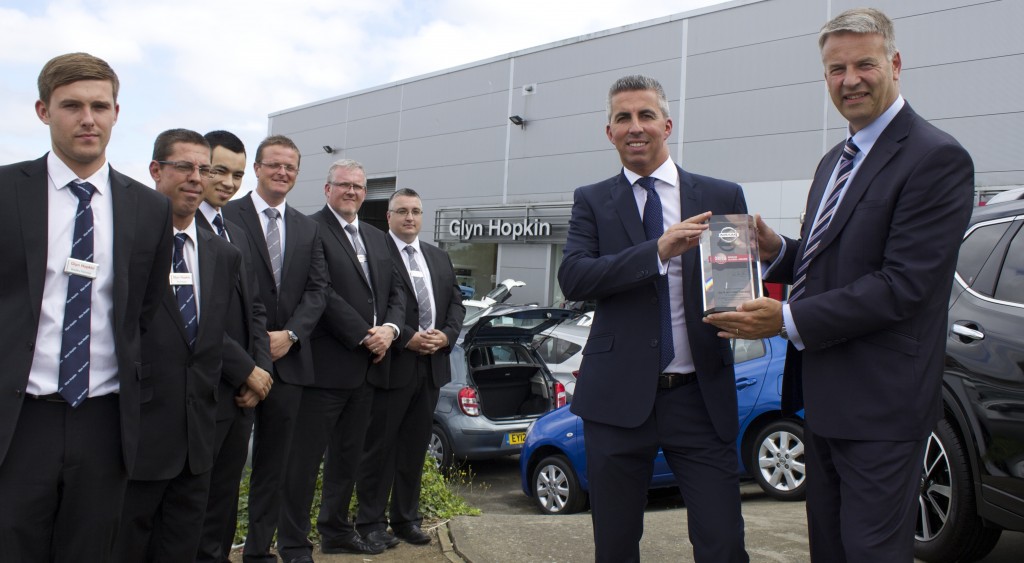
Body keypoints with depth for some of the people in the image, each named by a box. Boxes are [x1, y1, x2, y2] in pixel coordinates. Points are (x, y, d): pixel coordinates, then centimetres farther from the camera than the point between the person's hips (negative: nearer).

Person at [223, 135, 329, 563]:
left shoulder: (307, 229, 14)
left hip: (288, 359, 5)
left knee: (274, 462, 11)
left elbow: (318, 288, 7)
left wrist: (290, 334, -8)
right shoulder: (227, 216, -2)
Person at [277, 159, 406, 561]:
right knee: (305, 458, 1)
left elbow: (396, 290, 14)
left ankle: (336, 531, 31)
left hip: (366, 366, 8)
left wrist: (390, 329, -5)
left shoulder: (376, 237, 17)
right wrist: (365, 335, -16)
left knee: (348, 454, 17)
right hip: (325, 364, -8)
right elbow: (322, 293, -17)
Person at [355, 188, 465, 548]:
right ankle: (370, 521, 14)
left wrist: (447, 335, -3)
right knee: (380, 447, 3)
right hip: (390, 364, -6)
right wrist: (407, 338, -17)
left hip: (432, 366, 6)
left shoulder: (440, 258, 17)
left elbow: (456, 303, 15)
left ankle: (406, 518, 24)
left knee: (415, 448, 13)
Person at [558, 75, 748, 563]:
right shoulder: (592, 202, 6)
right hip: (619, 396, 0)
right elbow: (572, 278, -9)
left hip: (701, 396, 0)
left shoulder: (723, 197, 7)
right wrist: (659, 251, -21)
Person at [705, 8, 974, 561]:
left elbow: (904, 284, -22)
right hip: (825, 397, 9)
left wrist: (789, 320, -23)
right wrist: (778, 251, 0)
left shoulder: (936, 158, -14)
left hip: (881, 404, -9)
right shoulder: (835, 161, 16)